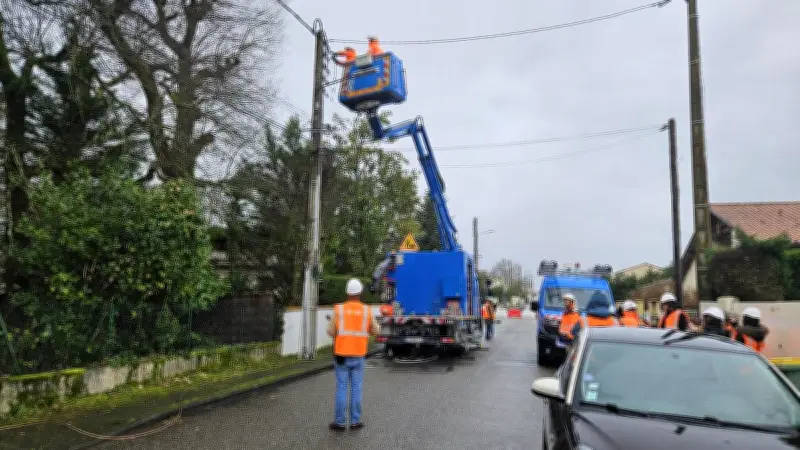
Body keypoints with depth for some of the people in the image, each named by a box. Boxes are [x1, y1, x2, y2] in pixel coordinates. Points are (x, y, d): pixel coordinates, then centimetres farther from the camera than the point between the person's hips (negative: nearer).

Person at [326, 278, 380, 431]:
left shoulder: (339, 309, -6)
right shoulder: (367, 311, -4)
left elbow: (331, 332, -2)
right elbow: (374, 331, 7)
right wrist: (374, 323, 27)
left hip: (341, 355, -1)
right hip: (358, 356, 1)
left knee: (341, 388, 5)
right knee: (356, 388, 9)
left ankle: (339, 422, 10)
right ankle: (355, 421, 14)